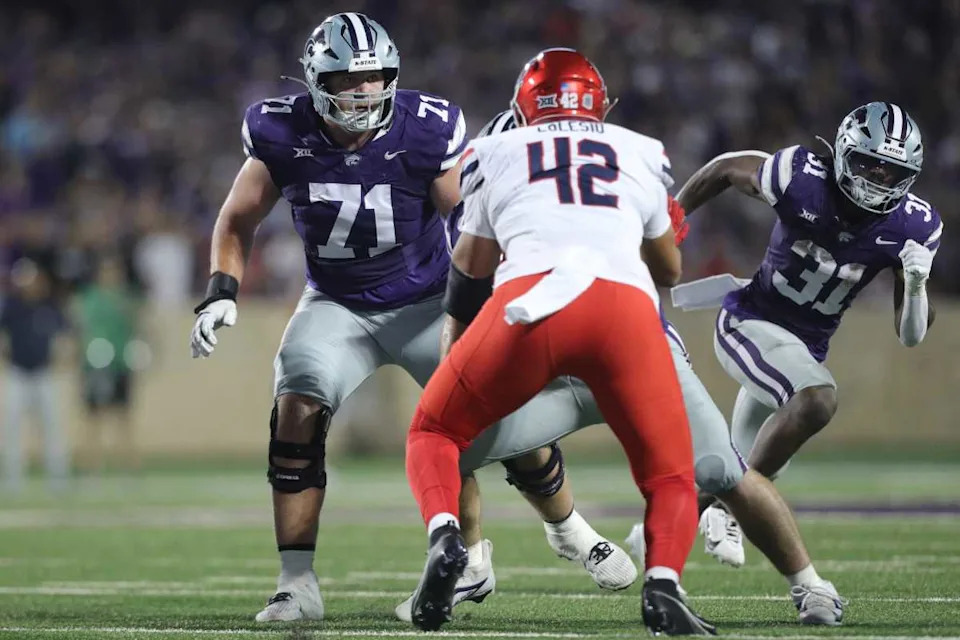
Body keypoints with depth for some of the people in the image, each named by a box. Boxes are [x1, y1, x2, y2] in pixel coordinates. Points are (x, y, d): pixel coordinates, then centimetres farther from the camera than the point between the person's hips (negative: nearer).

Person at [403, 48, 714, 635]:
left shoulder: (495, 154, 24)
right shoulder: (643, 153, 28)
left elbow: (471, 275, 35)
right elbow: (670, 269, 42)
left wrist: (454, 340, 54)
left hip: (531, 298, -1)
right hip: (627, 306, 1)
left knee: (435, 433, 21)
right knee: (670, 477, 15)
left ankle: (445, 535, -9)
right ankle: (663, 582, -15)